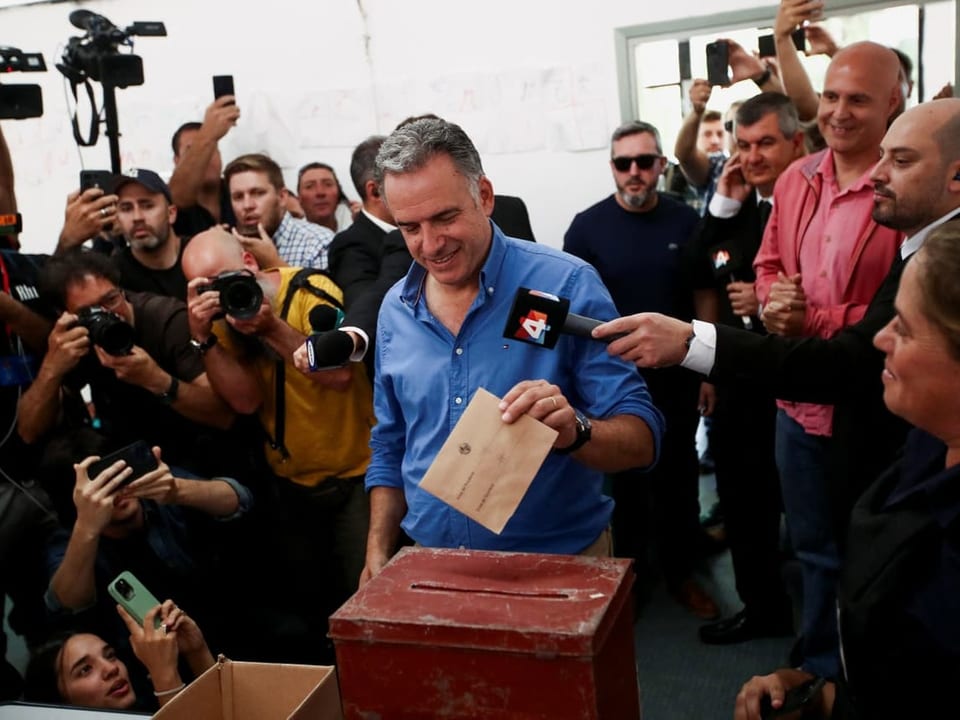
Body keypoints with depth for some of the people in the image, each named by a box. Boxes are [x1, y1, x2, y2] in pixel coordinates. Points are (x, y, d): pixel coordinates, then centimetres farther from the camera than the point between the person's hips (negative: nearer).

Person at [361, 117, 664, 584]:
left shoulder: (566, 285, -15)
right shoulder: (396, 309, 0)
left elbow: (642, 440, -16)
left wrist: (575, 431, -35)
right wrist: (377, 556, 5)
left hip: (559, 562, -3)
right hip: (432, 567, 4)